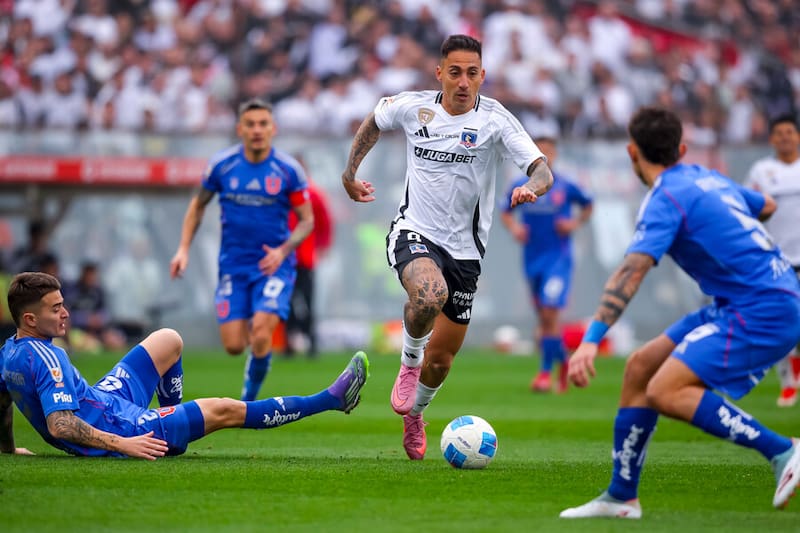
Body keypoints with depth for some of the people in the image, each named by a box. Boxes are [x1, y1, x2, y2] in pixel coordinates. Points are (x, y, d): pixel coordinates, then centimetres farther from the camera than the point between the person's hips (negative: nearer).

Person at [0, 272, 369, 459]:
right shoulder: (45, 358, -29)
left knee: (168, 341, 17)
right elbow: (59, 424, -36)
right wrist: (120, 444, -34)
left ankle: (170, 418, 37)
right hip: (116, 427, -10)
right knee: (225, 411, -4)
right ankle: (333, 397, 5)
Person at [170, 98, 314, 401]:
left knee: (260, 337, -20)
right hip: (233, 265, 2)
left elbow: (306, 220, 0)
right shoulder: (222, 165, -3)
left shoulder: (288, 170, -7)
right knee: (233, 345, -4)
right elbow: (198, 205, 12)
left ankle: (249, 400, 5)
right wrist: (184, 248, 2)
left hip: (273, 265, -2)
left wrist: (282, 251, -17)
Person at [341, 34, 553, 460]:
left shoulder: (495, 120, -10)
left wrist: (531, 188, -41)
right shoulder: (412, 107, -4)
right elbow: (373, 122, 19)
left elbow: (542, 170, -19)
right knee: (430, 292, -37)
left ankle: (414, 414, 40)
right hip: (414, 232, -1)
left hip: (464, 248, 1)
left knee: (441, 359, 7)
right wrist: (349, 173, 20)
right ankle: (409, 362, -7)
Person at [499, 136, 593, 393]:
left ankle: (546, 372, -8)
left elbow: (588, 205, 11)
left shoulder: (565, 186, -4)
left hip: (558, 257, -3)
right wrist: (514, 227, -5)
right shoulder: (519, 186, 1)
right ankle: (563, 361, 34)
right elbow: (505, 211, 14)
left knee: (550, 313, -16)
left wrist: (575, 223, -6)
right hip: (532, 258, 3)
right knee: (543, 318, 11)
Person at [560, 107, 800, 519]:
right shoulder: (708, 178, 14)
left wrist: (591, 340, -31)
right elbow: (767, 206, 33)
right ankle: (620, 497, 13)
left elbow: (631, 272, -24)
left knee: (665, 391, -20)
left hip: (763, 312, -10)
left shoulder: (667, 199, -12)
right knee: (641, 367, 10)